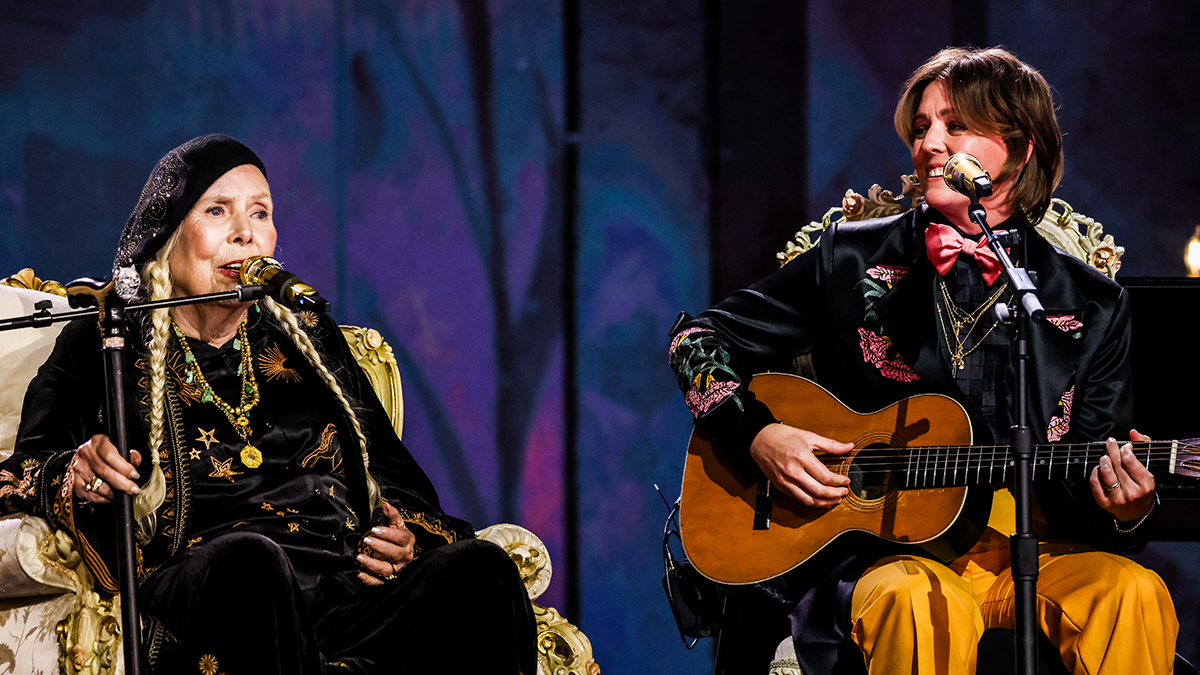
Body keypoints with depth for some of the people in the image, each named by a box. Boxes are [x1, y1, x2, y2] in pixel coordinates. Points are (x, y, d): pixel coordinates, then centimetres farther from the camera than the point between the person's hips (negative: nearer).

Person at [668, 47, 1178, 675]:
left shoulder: (1091, 307, 9)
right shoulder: (854, 261, 8)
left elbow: (1086, 491, 9)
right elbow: (699, 338, 15)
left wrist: (1127, 510, -16)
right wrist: (757, 436, -3)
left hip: (1035, 548, 2)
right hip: (882, 551, -2)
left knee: (1133, 594, -30)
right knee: (918, 603, -38)